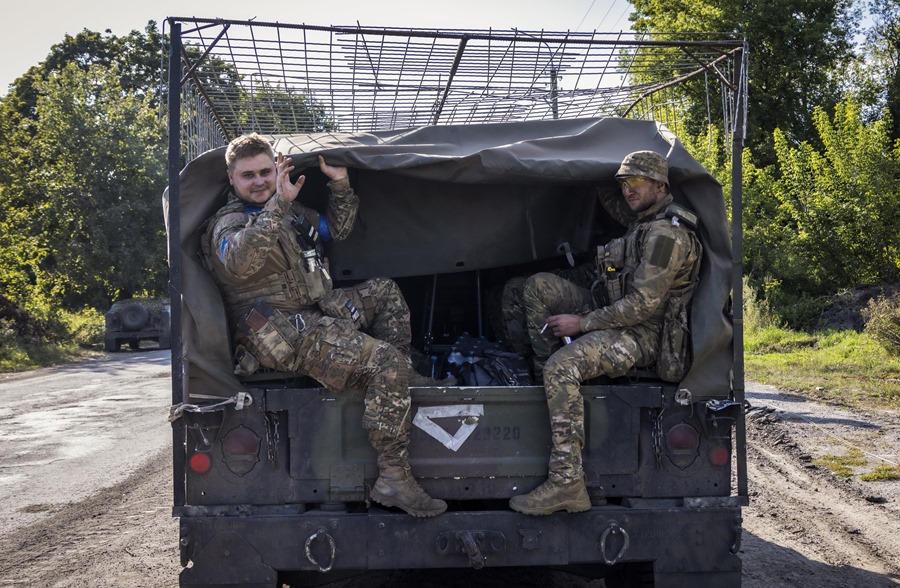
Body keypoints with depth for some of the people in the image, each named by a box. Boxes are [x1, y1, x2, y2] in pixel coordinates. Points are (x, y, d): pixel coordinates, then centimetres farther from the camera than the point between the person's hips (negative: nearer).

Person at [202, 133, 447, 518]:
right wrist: (279, 204, -36)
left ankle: (405, 378, 15)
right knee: (386, 363, -24)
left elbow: (336, 230, 33)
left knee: (384, 291, 21)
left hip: (320, 311, 9)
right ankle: (392, 479, -24)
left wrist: (340, 186, 16)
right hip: (288, 337, -9)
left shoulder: (291, 210, 19)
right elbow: (239, 263, -32)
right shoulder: (229, 222, -7)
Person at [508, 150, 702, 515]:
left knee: (563, 366, -34)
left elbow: (643, 305, -23)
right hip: (617, 317, 11)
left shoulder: (666, 234, -17)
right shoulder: (644, 224, 17)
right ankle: (545, 379, 6)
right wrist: (582, 316, 11)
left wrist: (581, 323, -18)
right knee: (538, 286, 7)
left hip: (642, 335, -10)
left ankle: (567, 482, -36)